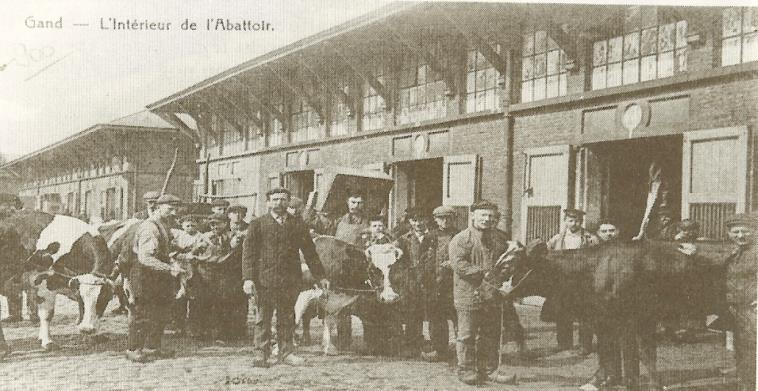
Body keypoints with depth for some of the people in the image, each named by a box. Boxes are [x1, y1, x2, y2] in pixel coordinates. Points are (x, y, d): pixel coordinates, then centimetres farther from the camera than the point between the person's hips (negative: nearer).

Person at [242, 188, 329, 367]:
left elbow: (310, 252, 14)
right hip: (264, 279, -2)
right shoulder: (257, 224, 5)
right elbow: (248, 252, 0)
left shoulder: (298, 225, 12)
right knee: (263, 317, 2)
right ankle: (261, 354, 10)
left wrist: (320, 277, 12)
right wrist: (248, 278, -10)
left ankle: (286, 352, 17)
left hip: (291, 280, 2)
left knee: (287, 317, 7)